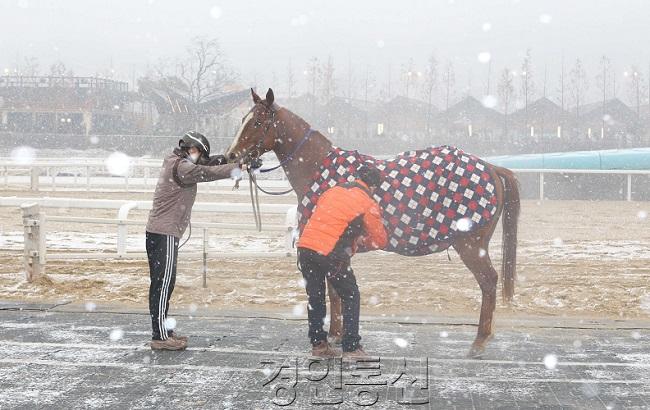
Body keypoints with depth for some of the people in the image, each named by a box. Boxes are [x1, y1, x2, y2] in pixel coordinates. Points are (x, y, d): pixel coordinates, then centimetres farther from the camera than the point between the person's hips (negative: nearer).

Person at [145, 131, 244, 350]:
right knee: (163, 283, -8)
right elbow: (209, 173, -16)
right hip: (165, 233, -10)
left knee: (162, 283, 13)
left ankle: (163, 331, 21)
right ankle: (160, 337, -6)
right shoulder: (181, 167, -12)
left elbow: (207, 164, 18)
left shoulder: (176, 163, 17)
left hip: (158, 232, 10)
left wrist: (227, 158, 3)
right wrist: (238, 167, -9)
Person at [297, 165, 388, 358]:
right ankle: (351, 348, 6)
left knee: (315, 297, 18)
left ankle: (318, 344, 23)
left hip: (305, 247, 6)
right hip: (331, 255, -5)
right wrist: (362, 242, 27)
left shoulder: (331, 191, 20)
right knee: (350, 297, 9)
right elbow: (380, 240, 7)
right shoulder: (368, 205, 3)